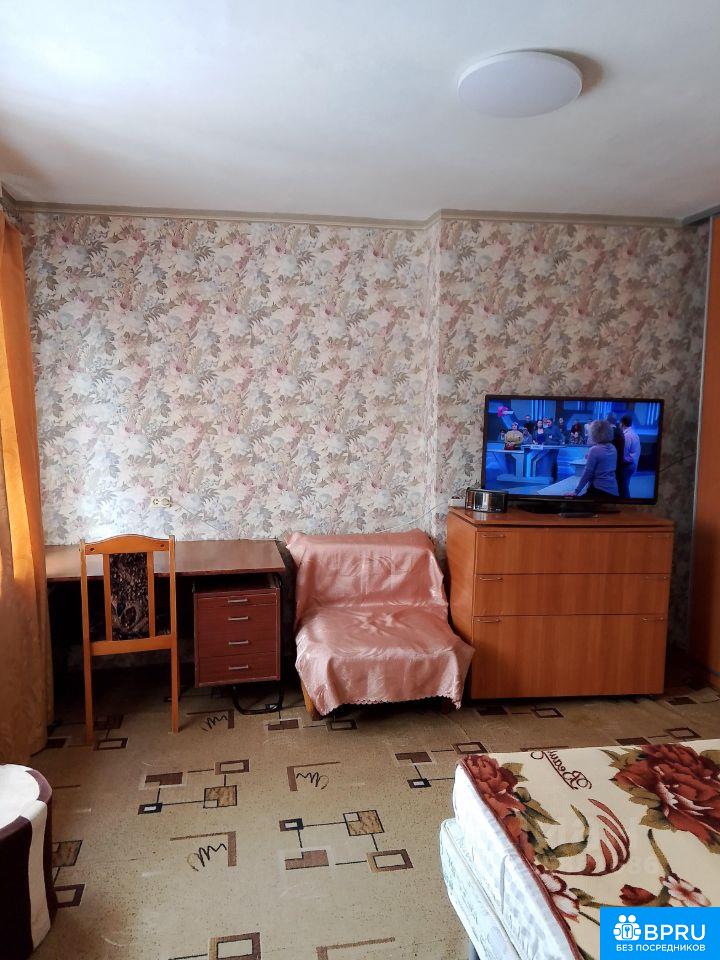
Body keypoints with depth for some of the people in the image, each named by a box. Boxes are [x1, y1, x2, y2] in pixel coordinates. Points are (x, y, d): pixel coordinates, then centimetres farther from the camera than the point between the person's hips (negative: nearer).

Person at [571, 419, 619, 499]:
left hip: (599, 490, -7)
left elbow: (587, 474, -13)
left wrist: (576, 492, -8)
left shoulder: (595, 450, -13)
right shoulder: (613, 448, 8)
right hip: (613, 491, 7)